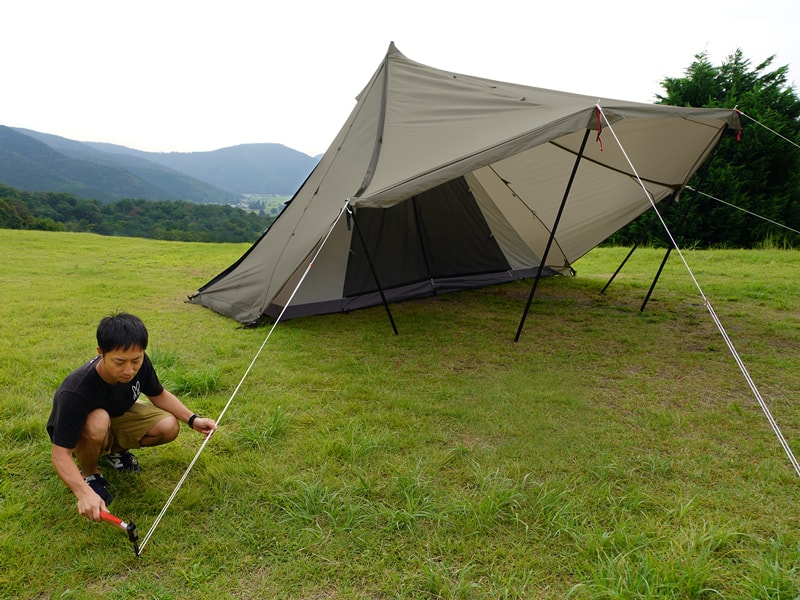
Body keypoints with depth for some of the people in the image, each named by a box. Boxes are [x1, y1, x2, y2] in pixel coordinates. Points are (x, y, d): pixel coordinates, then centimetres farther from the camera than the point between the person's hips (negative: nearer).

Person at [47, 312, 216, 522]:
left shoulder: (140, 364, -24)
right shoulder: (75, 392, -39)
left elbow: (158, 394, -3)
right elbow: (61, 455, -36)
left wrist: (193, 419, -14)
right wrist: (84, 493, -51)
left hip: (117, 415, 5)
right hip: (76, 435, -4)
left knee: (169, 426, -20)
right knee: (97, 422, -39)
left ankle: (114, 450, 9)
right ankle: (89, 473, -6)